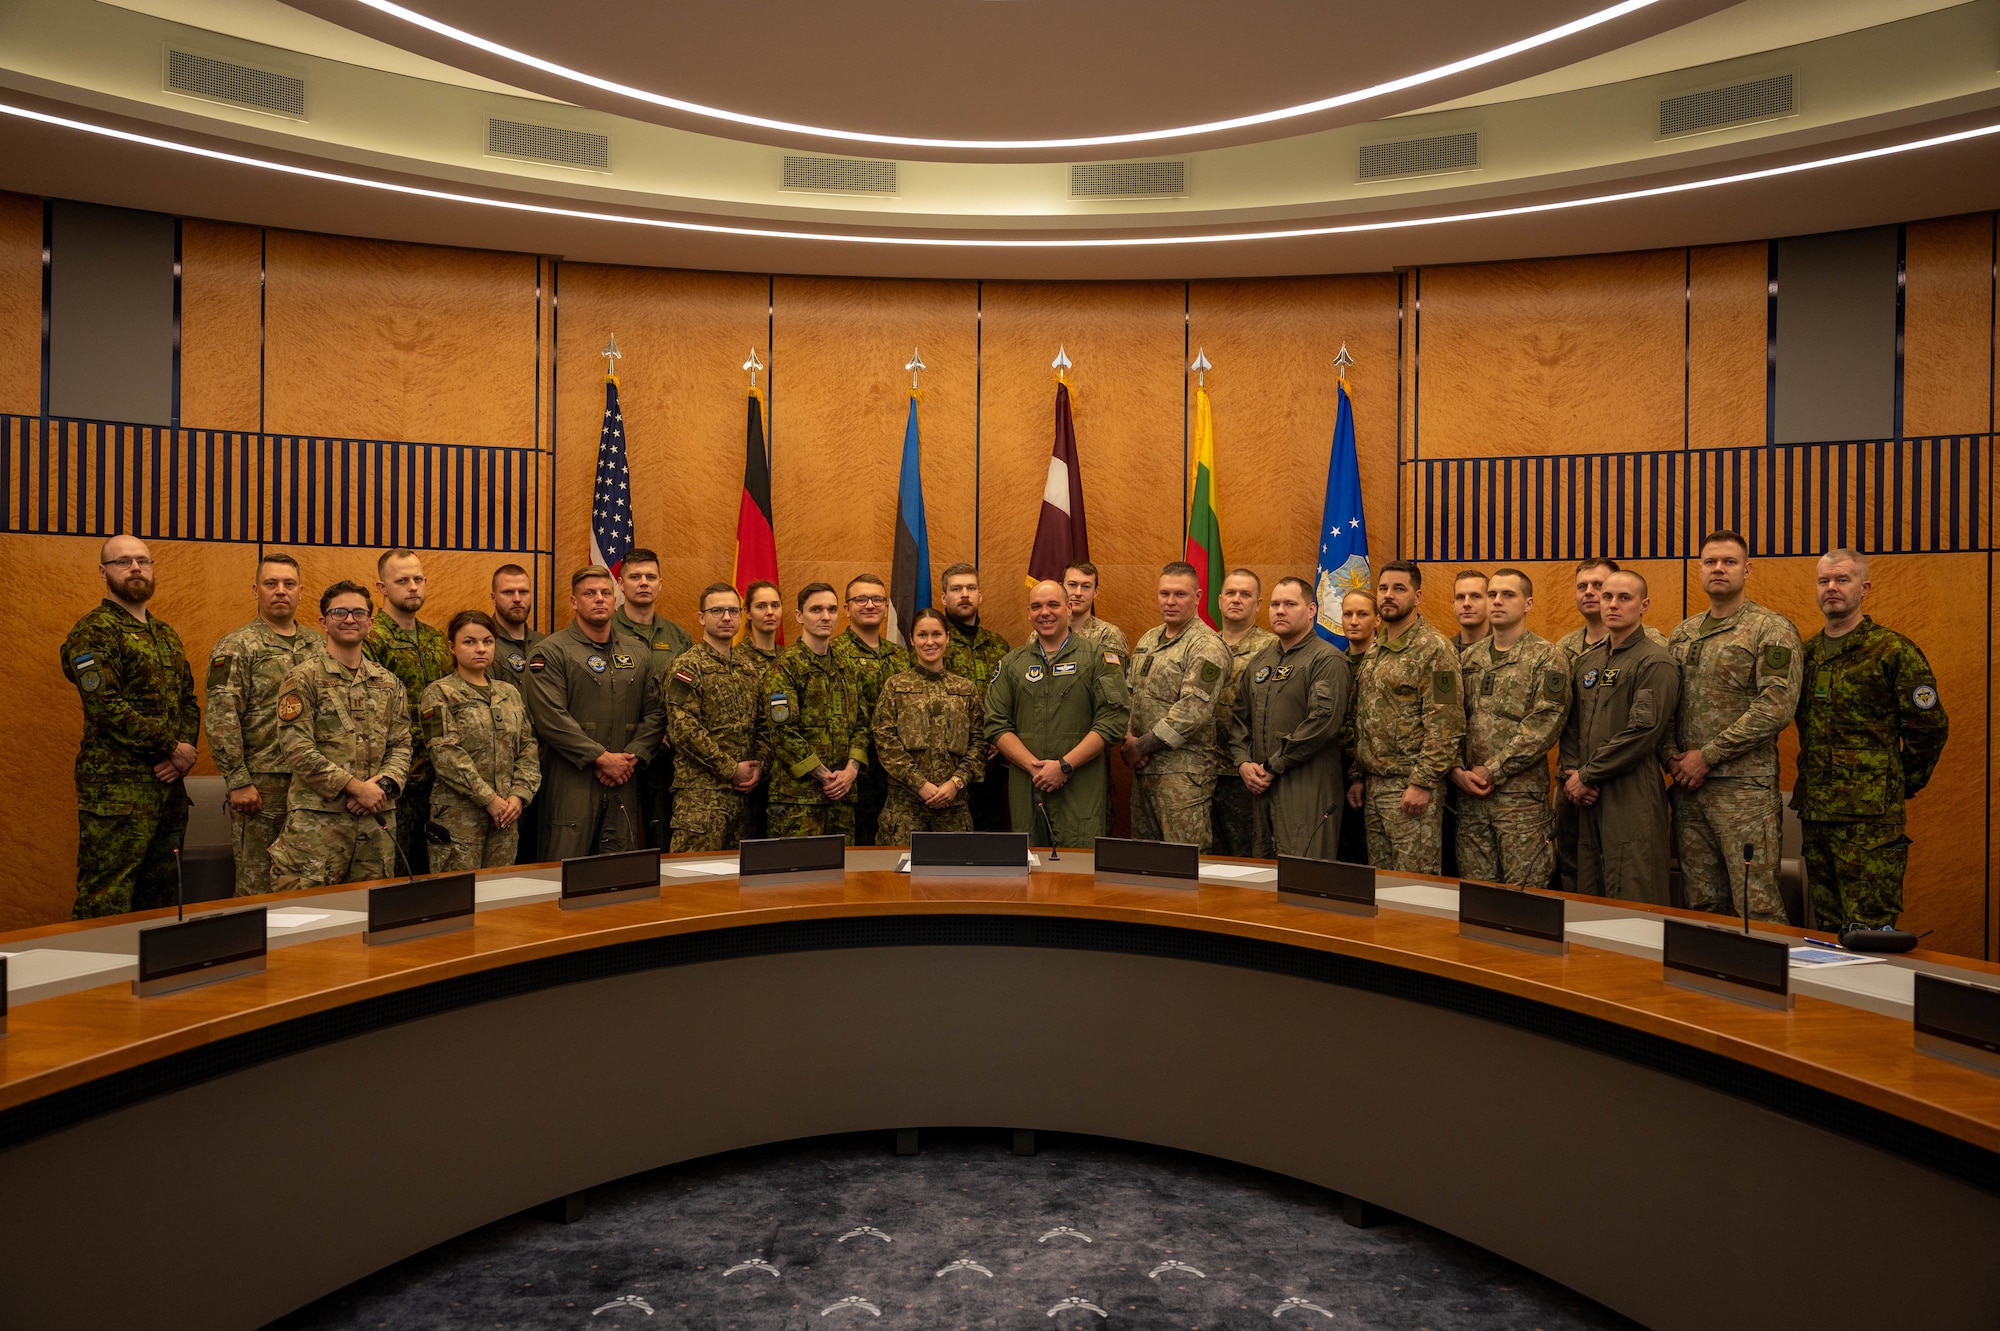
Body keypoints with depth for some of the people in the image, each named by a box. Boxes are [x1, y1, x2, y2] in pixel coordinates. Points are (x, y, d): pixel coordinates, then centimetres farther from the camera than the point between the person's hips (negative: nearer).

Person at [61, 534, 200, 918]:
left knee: (160, 894, 13)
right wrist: (173, 747, -13)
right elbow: (108, 708, -17)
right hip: (118, 789, -7)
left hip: (170, 784, 8)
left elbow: (189, 701, 15)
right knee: (106, 901, -5)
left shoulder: (166, 634, 18)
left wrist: (184, 749, -3)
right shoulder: (93, 633, -6)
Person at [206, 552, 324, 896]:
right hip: (261, 786, -5)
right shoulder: (236, 647, -4)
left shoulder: (318, 645, 12)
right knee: (257, 884, 2)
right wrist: (238, 782, -15)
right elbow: (221, 720, -10)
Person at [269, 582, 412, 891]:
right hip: (317, 820, -5)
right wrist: (356, 787, -15)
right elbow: (297, 748, -11)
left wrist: (384, 785, -8)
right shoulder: (303, 678, -2)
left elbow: (400, 746, 12)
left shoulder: (389, 684, 13)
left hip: (377, 821, 5)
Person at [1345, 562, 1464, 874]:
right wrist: (1357, 775, 14)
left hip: (1410, 787, -8)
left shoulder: (1435, 649, -10)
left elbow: (1446, 725, -16)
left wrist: (1423, 782, -20)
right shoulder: (1373, 651, 14)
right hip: (1373, 786, 8)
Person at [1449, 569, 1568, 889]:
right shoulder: (1469, 658, 13)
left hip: (1521, 796, -5)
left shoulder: (1549, 657, -3)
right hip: (1469, 793, 5)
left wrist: (1492, 771, -14)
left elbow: (1544, 725, -12)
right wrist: (1457, 770, -4)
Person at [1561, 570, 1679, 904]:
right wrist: (1570, 772, -1)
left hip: (1632, 797, -7)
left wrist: (1587, 775, -12)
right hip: (1588, 796, 7)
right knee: (1588, 901, 11)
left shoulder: (1656, 662, -6)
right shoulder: (1587, 661, 16)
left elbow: (1643, 731, -16)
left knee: (1633, 904, -3)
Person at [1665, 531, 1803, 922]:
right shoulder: (1681, 635, 16)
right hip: (1688, 787, 6)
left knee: (1756, 904, -6)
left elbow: (1776, 708, -14)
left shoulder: (1772, 630, -3)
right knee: (1700, 902, 11)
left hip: (1745, 787, -6)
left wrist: (1708, 755, -14)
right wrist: (1673, 756, -1)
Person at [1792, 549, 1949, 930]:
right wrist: (1812, 781, 14)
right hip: (1814, 811, 6)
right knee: (1826, 927, 13)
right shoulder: (1806, 653, 12)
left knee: (1868, 932, -4)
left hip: (1870, 815, -6)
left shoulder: (1893, 651, -6)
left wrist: (1904, 784, 3)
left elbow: (1930, 726, -3)